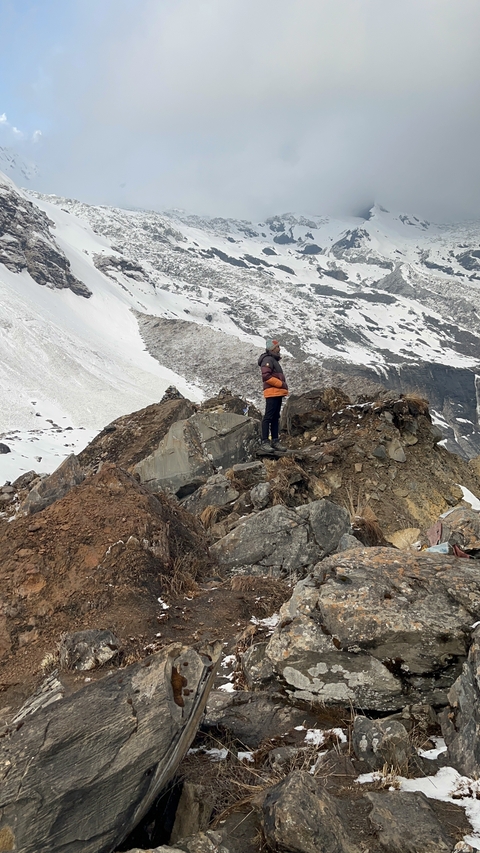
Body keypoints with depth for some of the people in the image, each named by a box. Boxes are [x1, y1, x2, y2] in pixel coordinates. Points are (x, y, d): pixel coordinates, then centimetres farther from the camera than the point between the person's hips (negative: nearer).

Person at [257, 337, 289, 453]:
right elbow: (266, 376, -22)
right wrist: (282, 384, -17)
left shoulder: (274, 360, 22)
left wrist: (283, 385, 11)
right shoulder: (267, 359, -10)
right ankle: (264, 442, -11)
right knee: (268, 417, -11)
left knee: (275, 418, 12)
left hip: (278, 394, 11)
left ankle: (275, 441, 17)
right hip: (272, 393, -11)